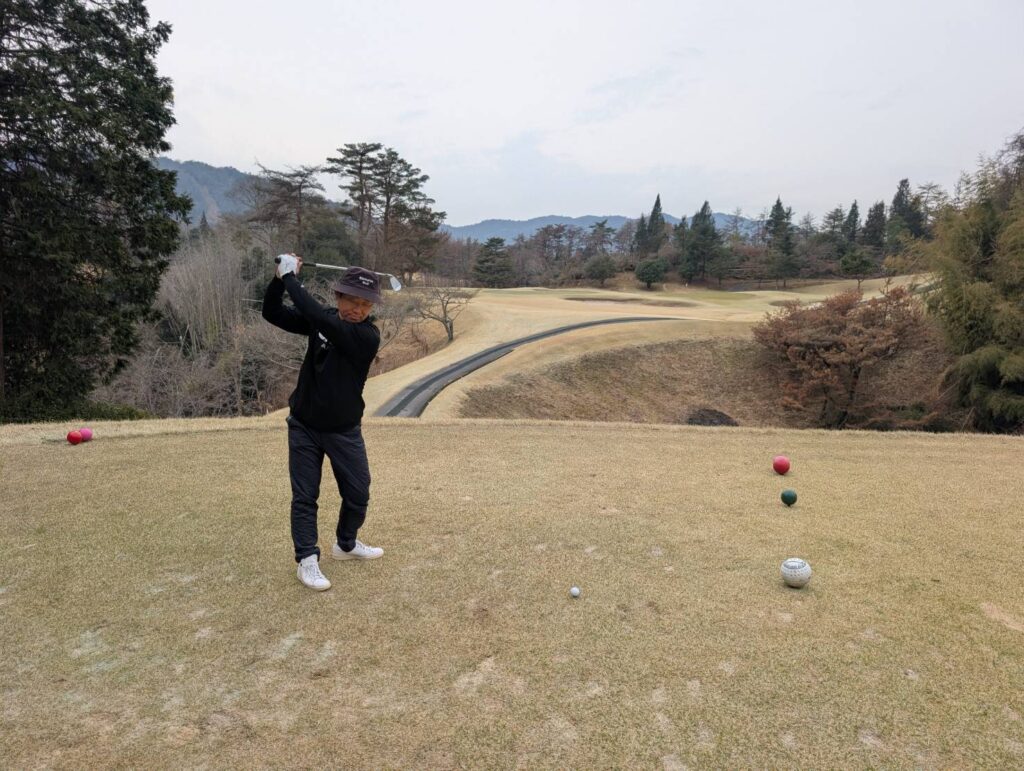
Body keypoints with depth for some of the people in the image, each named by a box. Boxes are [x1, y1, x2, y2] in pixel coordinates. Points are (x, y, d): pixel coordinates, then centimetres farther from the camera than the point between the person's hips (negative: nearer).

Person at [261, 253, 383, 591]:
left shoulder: (368, 336, -21)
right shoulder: (323, 320, -5)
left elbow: (318, 317, -33)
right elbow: (272, 313, -4)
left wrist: (290, 277, -26)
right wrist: (279, 277, -20)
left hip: (344, 431, -2)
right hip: (304, 426, 2)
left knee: (358, 493, 10)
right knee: (304, 496, 5)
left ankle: (346, 544, 36)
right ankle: (307, 560, 18)